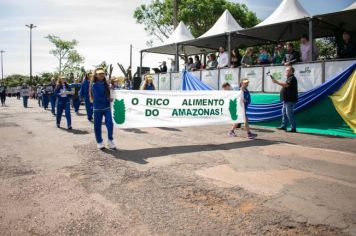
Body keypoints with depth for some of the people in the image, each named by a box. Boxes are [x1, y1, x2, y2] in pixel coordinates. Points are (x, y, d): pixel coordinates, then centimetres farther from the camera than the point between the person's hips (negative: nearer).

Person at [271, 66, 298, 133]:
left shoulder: (292, 78, -13)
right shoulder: (289, 78, 20)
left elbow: (286, 85, -27)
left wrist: (277, 82, -24)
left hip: (290, 100, -11)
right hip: (287, 100, 11)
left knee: (289, 113, -10)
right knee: (284, 112, 13)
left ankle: (293, 128, -5)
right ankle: (284, 126, 19)